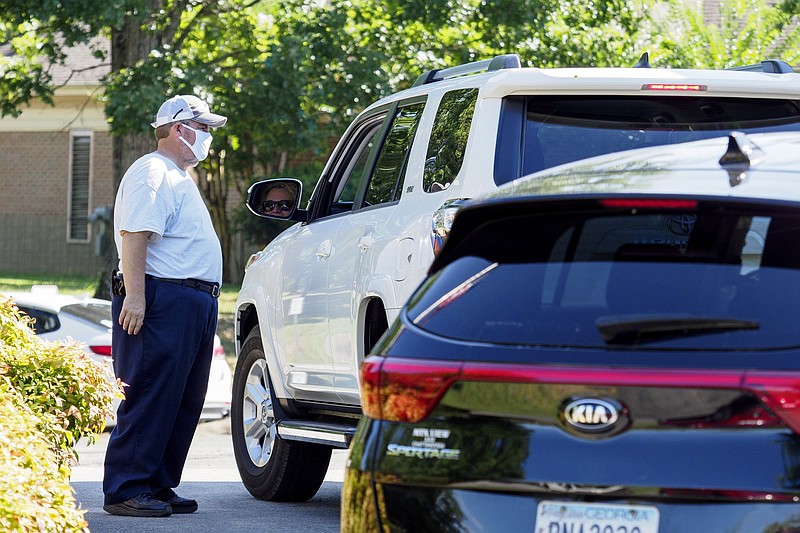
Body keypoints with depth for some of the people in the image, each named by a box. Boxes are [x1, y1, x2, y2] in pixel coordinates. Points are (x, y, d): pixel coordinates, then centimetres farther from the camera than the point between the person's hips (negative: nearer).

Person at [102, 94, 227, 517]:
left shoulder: (179, 177, 25)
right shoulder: (152, 173, -8)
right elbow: (134, 235, -19)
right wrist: (135, 295, -26)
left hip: (194, 304, 10)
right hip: (163, 299, -10)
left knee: (182, 403, 9)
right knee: (151, 398, -11)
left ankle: (158, 487, 14)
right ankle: (125, 491, -10)